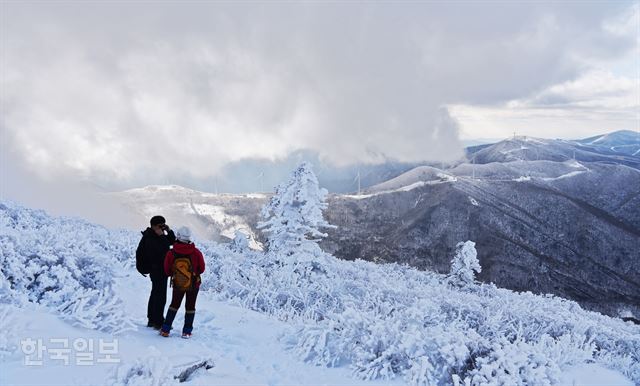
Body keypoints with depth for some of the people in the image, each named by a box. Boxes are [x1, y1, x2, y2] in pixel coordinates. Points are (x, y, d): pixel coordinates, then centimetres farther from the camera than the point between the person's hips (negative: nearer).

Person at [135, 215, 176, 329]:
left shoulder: (158, 236, 10)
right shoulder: (149, 239, -19)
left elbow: (172, 241, 15)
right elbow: (161, 249, -29)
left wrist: (169, 231, 1)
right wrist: (161, 236, -26)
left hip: (161, 270, 11)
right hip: (157, 270, -11)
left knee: (155, 294, 17)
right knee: (160, 296, -9)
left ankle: (152, 320, 27)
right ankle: (158, 322, -5)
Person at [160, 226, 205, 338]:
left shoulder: (171, 253, -15)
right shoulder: (196, 252, -17)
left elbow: (167, 271, -4)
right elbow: (201, 269, -5)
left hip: (177, 284, 1)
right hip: (194, 284, -1)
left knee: (174, 305, 18)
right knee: (190, 307, 12)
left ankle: (165, 329, 17)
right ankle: (187, 332, 13)